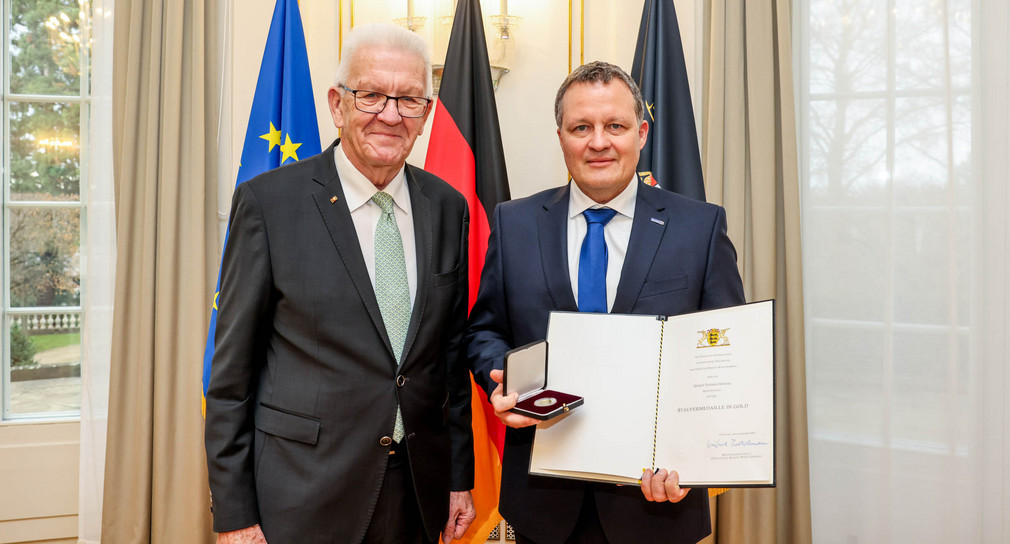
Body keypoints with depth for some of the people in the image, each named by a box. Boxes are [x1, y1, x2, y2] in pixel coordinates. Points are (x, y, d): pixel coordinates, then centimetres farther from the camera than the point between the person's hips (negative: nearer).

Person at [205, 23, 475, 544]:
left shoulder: (448, 207, 3)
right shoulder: (268, 201, -9)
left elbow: (451, 352, 9)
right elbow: (232, 372, -7)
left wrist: (459, 477, 8)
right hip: (300, 499, -3)